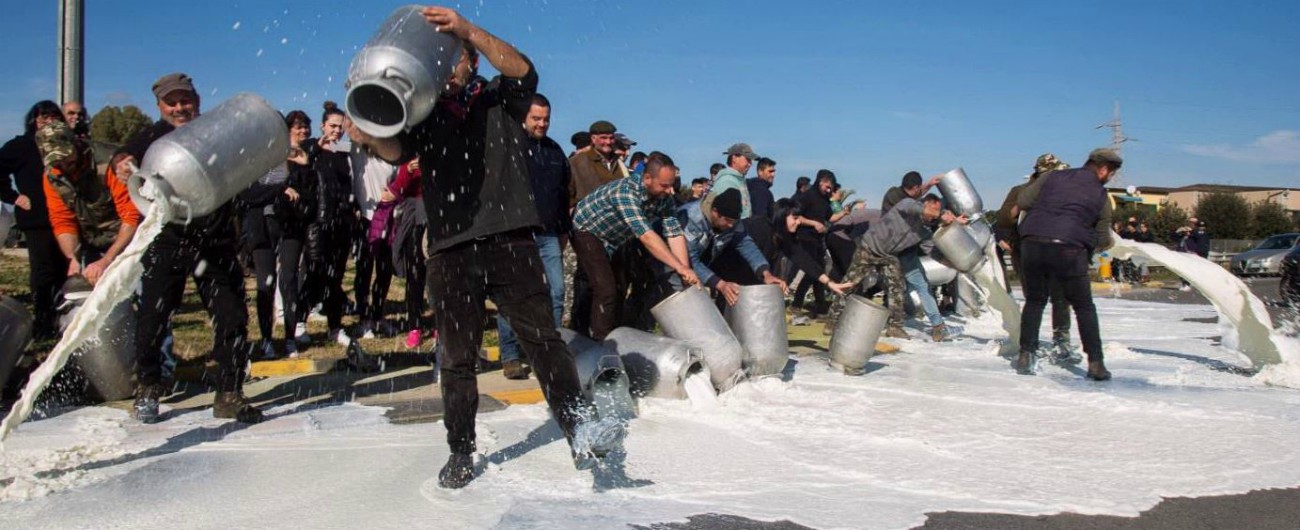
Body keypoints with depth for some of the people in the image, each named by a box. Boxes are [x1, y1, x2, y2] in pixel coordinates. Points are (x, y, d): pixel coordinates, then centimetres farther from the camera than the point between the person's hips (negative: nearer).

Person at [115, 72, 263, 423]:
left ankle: (229, 394, 10)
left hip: (217, 244, 1)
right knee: (153, 316, 0)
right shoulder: (154, 136, 4)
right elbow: (127, 155, -13)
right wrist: (122, 163, -38)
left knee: (232, 318, -1)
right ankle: (146, 390, 20)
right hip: (166, 243, 0)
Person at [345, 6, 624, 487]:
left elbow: (522, 71, -8)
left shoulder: (500, 102, 13)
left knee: (542, 338, -8)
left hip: (509, 242, -2)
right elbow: (397, 149, -3)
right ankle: (460, 453, 18)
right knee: (457, 356, 7)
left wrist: (467, 29, -21)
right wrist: (373, 136, -27)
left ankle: (581, 434, -9)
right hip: (450, 250, 2)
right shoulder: (426, 115, 16)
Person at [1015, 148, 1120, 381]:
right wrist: (1106, 243, 34)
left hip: (1032, 243, 2)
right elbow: (1103, 240, 12)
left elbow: (1022, 201, 11)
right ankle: (1095, 362, 12)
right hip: (1069, 250, -2)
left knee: (1034, 300, 18)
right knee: (1084, 306, 13)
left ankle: (1026, 355, 12)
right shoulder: (1101, 195, 9)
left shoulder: (1053, 177, 13)